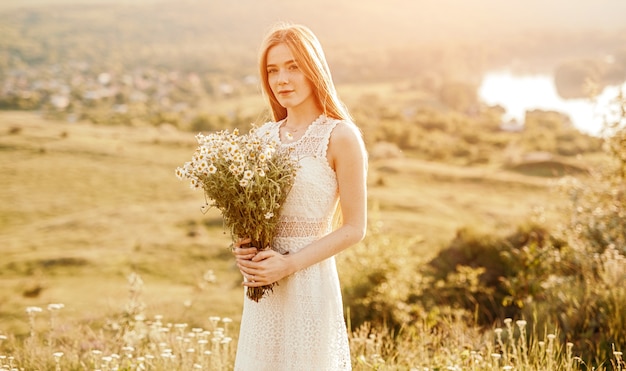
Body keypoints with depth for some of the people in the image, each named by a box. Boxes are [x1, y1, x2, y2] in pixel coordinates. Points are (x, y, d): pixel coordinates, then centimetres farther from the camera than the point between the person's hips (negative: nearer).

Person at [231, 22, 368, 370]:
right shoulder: (265, 136, 8)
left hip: (310, 281, -5)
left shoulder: (340, 136, -8)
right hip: (262, 286, 5)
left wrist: (289, 264, -16)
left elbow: (354, 228, -9)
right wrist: (243, 247, -4)